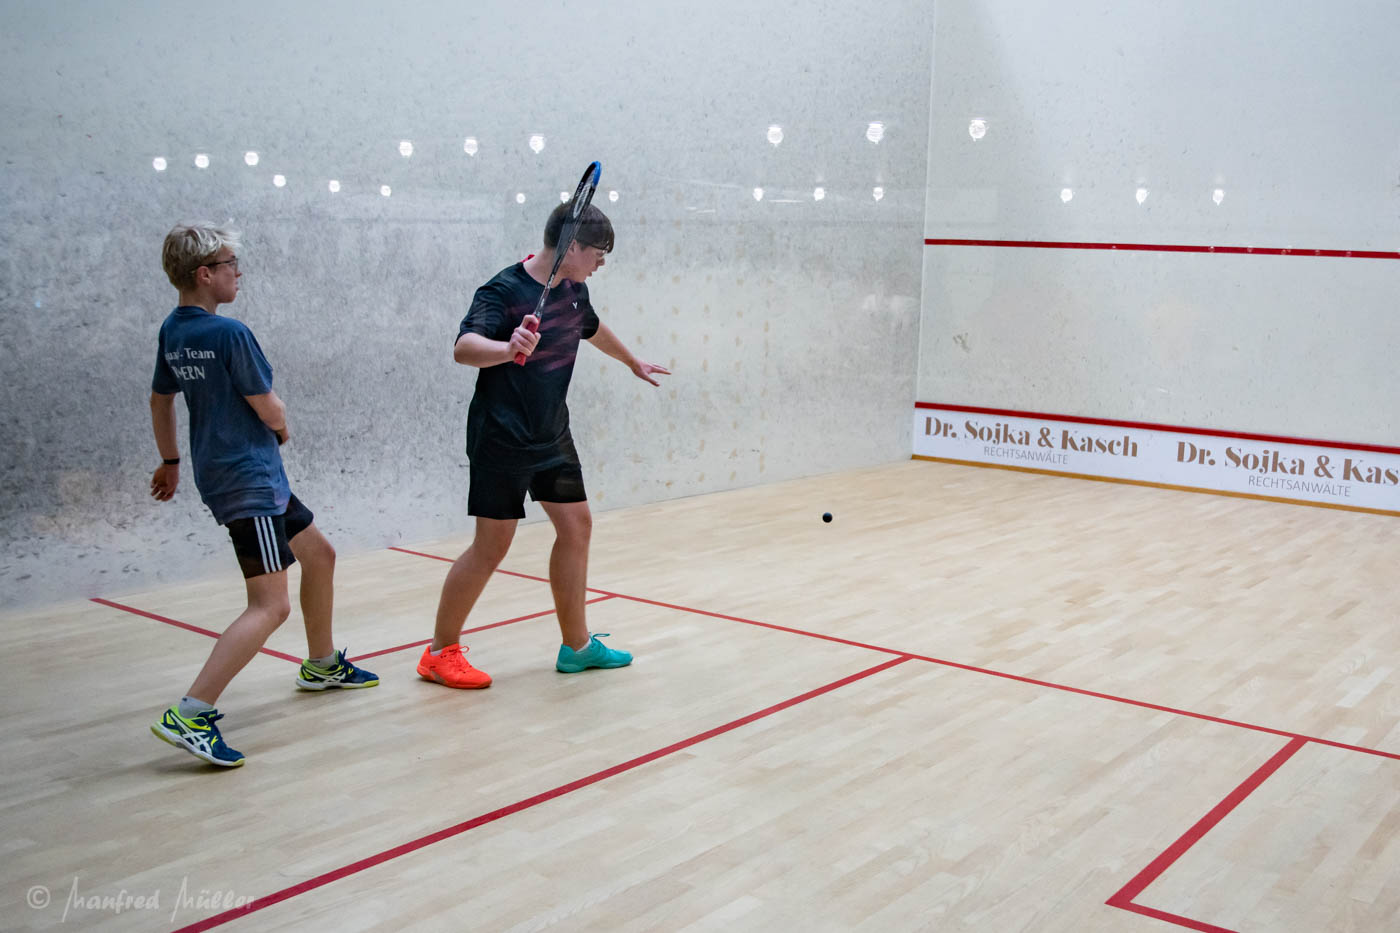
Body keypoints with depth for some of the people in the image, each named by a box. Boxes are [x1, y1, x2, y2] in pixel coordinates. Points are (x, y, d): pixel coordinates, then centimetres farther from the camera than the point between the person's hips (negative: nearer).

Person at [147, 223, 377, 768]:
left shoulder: (173, 331, 8)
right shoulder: (229, 334, -19)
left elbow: (160, 400, 20)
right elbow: (269, 410, -15)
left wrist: (170, 461, 32)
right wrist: (282, 431, 8)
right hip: (247, 482, -10)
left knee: (319, 554, 24)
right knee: (270, 605, -14)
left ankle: (321, 664, 39)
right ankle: (190, 715, -20)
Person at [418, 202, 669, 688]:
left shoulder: (573, 289, 6)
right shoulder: (504, 292, -19)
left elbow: (593, 328, 28)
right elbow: (464, 347, -35)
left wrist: (633, 362, 43)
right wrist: (507, 347, -55)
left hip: (552, 436, 8)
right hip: (501, 441, -8)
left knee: (576, 526, 8)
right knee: (492, 545, -5)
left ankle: (576, 645, 21)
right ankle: (440, 652, 10)